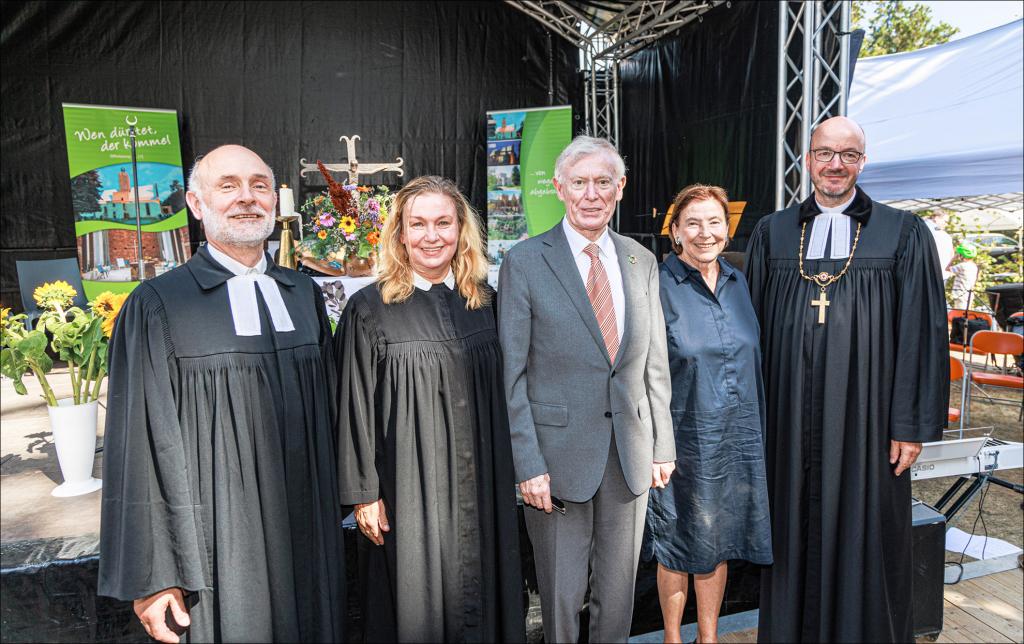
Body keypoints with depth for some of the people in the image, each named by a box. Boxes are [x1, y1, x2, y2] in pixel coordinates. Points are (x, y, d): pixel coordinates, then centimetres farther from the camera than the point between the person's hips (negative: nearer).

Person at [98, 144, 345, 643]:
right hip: (217, 543, -4)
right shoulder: (158, 305, -7)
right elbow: (142, 443, -9)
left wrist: (334, 514, 10)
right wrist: (153, 577, -10)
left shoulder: (304, 294, 6)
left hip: (308, 534, 4)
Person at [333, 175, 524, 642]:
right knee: (418, 605, 9)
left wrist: (508, 475, 9)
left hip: (480, 487, 4)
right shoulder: (369, 309, -7)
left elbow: (498, 395, 10)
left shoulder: (481, 302, 5)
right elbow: (355, 407, -6)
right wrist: (363, 493, -7)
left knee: (478, 594, 15)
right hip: (408, 488, -3)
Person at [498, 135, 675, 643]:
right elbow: (512, 373, -8)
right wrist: (528, 463, -12)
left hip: (631, 452, 4)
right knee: (561, 595, 10)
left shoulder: (642, 262, 7)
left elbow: (655, 364, 10)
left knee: (619, 589, 16)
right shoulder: (524, 262, -6)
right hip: (560, 453, -3)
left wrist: (663, 446, 7)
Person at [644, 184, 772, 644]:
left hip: (736, 436, 5)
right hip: (683, 439, -5)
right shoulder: (658, 286, -11)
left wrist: (756, 429, 11)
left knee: (718, 541, 16)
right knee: (679, 543, 10)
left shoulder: (737, 282, 6)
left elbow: (752, 358, 12)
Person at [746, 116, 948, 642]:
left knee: (864, 539, 10)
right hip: (789, 425, 2)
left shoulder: (904, 234, 0)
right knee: (795, 538, 13)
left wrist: (912, 424, -5)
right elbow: (752, 328, 7)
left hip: (866, 422, -1)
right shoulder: (771, 234, 6)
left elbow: (922, 333, -1)